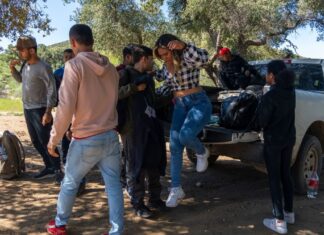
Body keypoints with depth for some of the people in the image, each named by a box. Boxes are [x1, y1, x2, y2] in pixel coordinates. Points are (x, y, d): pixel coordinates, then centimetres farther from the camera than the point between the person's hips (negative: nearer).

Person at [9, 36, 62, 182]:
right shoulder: (25, 64, 6)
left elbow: (52, 90, -18)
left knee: (45, 141, -6)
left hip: (39, 110, -8)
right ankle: (49, 167, 25)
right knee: (36, 142, 14)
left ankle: (58, 170, 6)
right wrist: (12, 68, 4)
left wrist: (48, 112, -24)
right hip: (27, 109, 8)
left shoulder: (43, 68, -17)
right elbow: (20, 79, 24)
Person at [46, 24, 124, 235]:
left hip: (86, 140, -4)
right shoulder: (110, 67, 5)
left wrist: (54, 139, -8)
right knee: (114, 185, 8)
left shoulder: (74, 65, -13)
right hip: (111, 136, 4)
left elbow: (66, 107, -16)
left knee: (70, 183, 16)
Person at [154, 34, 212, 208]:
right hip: (179, 105, 7)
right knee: (175, 146, 1)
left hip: (199, 103, -7)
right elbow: (159, 76, 28)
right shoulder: (166, 65, 5)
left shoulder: (187, 59, -15)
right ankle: (176, 189, 11)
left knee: (185, 135, -31)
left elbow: (203, 59, -38)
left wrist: (184, 46, -49)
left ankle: (202, 153, 6)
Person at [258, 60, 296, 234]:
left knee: (274, 179, 2)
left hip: (273, 141, -7)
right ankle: (289, 213, 31)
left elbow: (262, 122, -15)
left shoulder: (269, 96, -22)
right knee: (285, 175, 18)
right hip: (289, 138, 7)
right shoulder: (291, 92, 0)